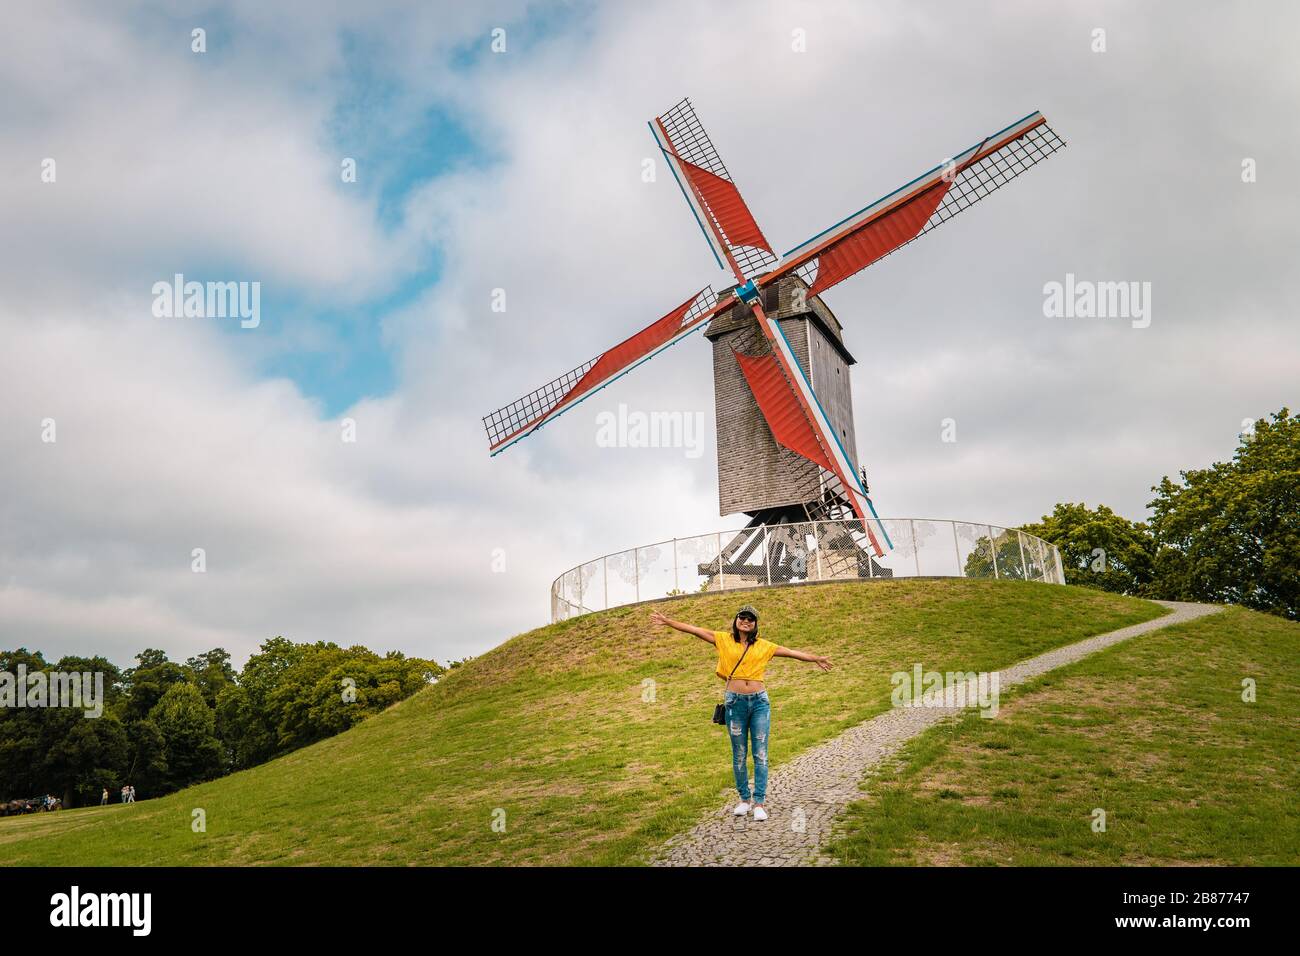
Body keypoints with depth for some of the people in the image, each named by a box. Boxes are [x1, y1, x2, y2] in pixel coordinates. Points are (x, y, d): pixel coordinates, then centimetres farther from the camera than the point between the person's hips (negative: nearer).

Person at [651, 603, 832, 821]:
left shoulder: (763, 646, 8)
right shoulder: (724, 640, 5)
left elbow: (791, 652, 13)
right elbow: (694, 630, 3)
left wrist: (815, 659, 11)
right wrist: (667, 622, -1)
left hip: (759, 701, 1)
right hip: (735, 702, 0)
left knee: (760, 754, -1)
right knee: (739, 755, 8)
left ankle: (760, 802, 5)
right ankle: (744, 799, 21)